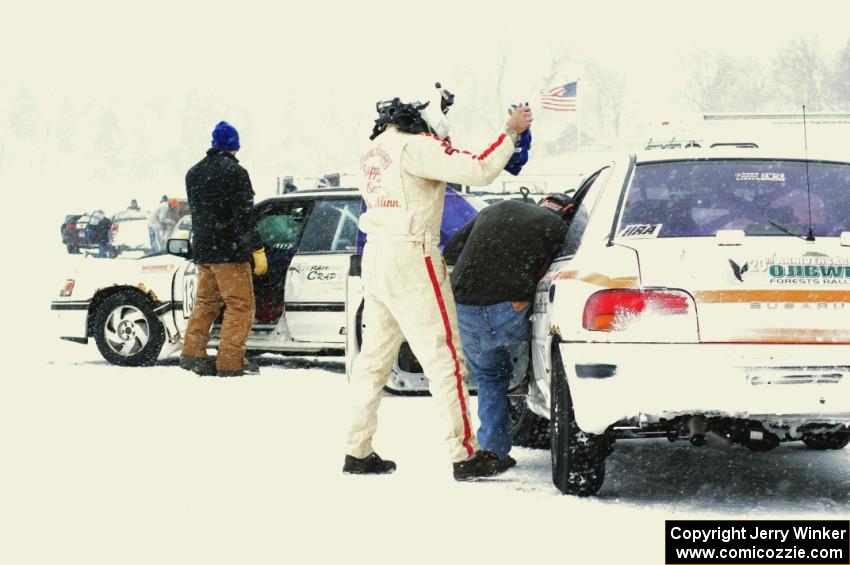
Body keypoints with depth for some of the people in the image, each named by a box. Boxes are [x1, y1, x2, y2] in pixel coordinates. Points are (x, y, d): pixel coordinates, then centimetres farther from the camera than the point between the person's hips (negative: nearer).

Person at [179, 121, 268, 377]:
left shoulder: (193, 173, 13)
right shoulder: (234, 172, -11)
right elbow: (244, 215, -16)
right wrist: (257, 249, -14)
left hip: (202, 249, 8)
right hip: (229, 251, -7)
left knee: (205, 301, 17)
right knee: (240, 304, -2)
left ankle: (192, 353, 12)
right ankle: (230, 361, -7)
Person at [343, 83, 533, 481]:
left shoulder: (377, 149, 15)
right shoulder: (414, 147, -13)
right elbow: (479, 171, -18)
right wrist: (511, 133, -8)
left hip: (377, 255, 9)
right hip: (411, 258, -9)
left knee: (375, 357, 12)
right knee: (443, 358, -5)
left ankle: (357, 452, 15)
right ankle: (464, 455, -3)